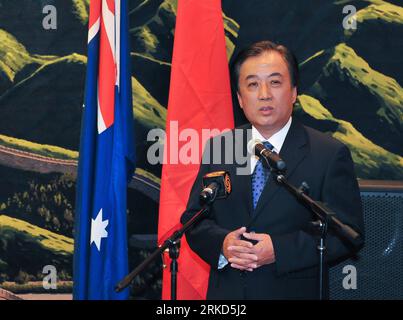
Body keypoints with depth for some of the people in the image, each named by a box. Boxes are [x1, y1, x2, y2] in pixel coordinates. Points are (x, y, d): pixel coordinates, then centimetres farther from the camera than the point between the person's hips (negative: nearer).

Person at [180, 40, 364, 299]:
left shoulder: (331, 154, -8)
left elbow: (349, 233, -12)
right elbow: (193, 218, 4)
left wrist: (280, 250, -23)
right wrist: (222, 244, -17)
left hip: (294, 291, -3)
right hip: (226, 291, 3)